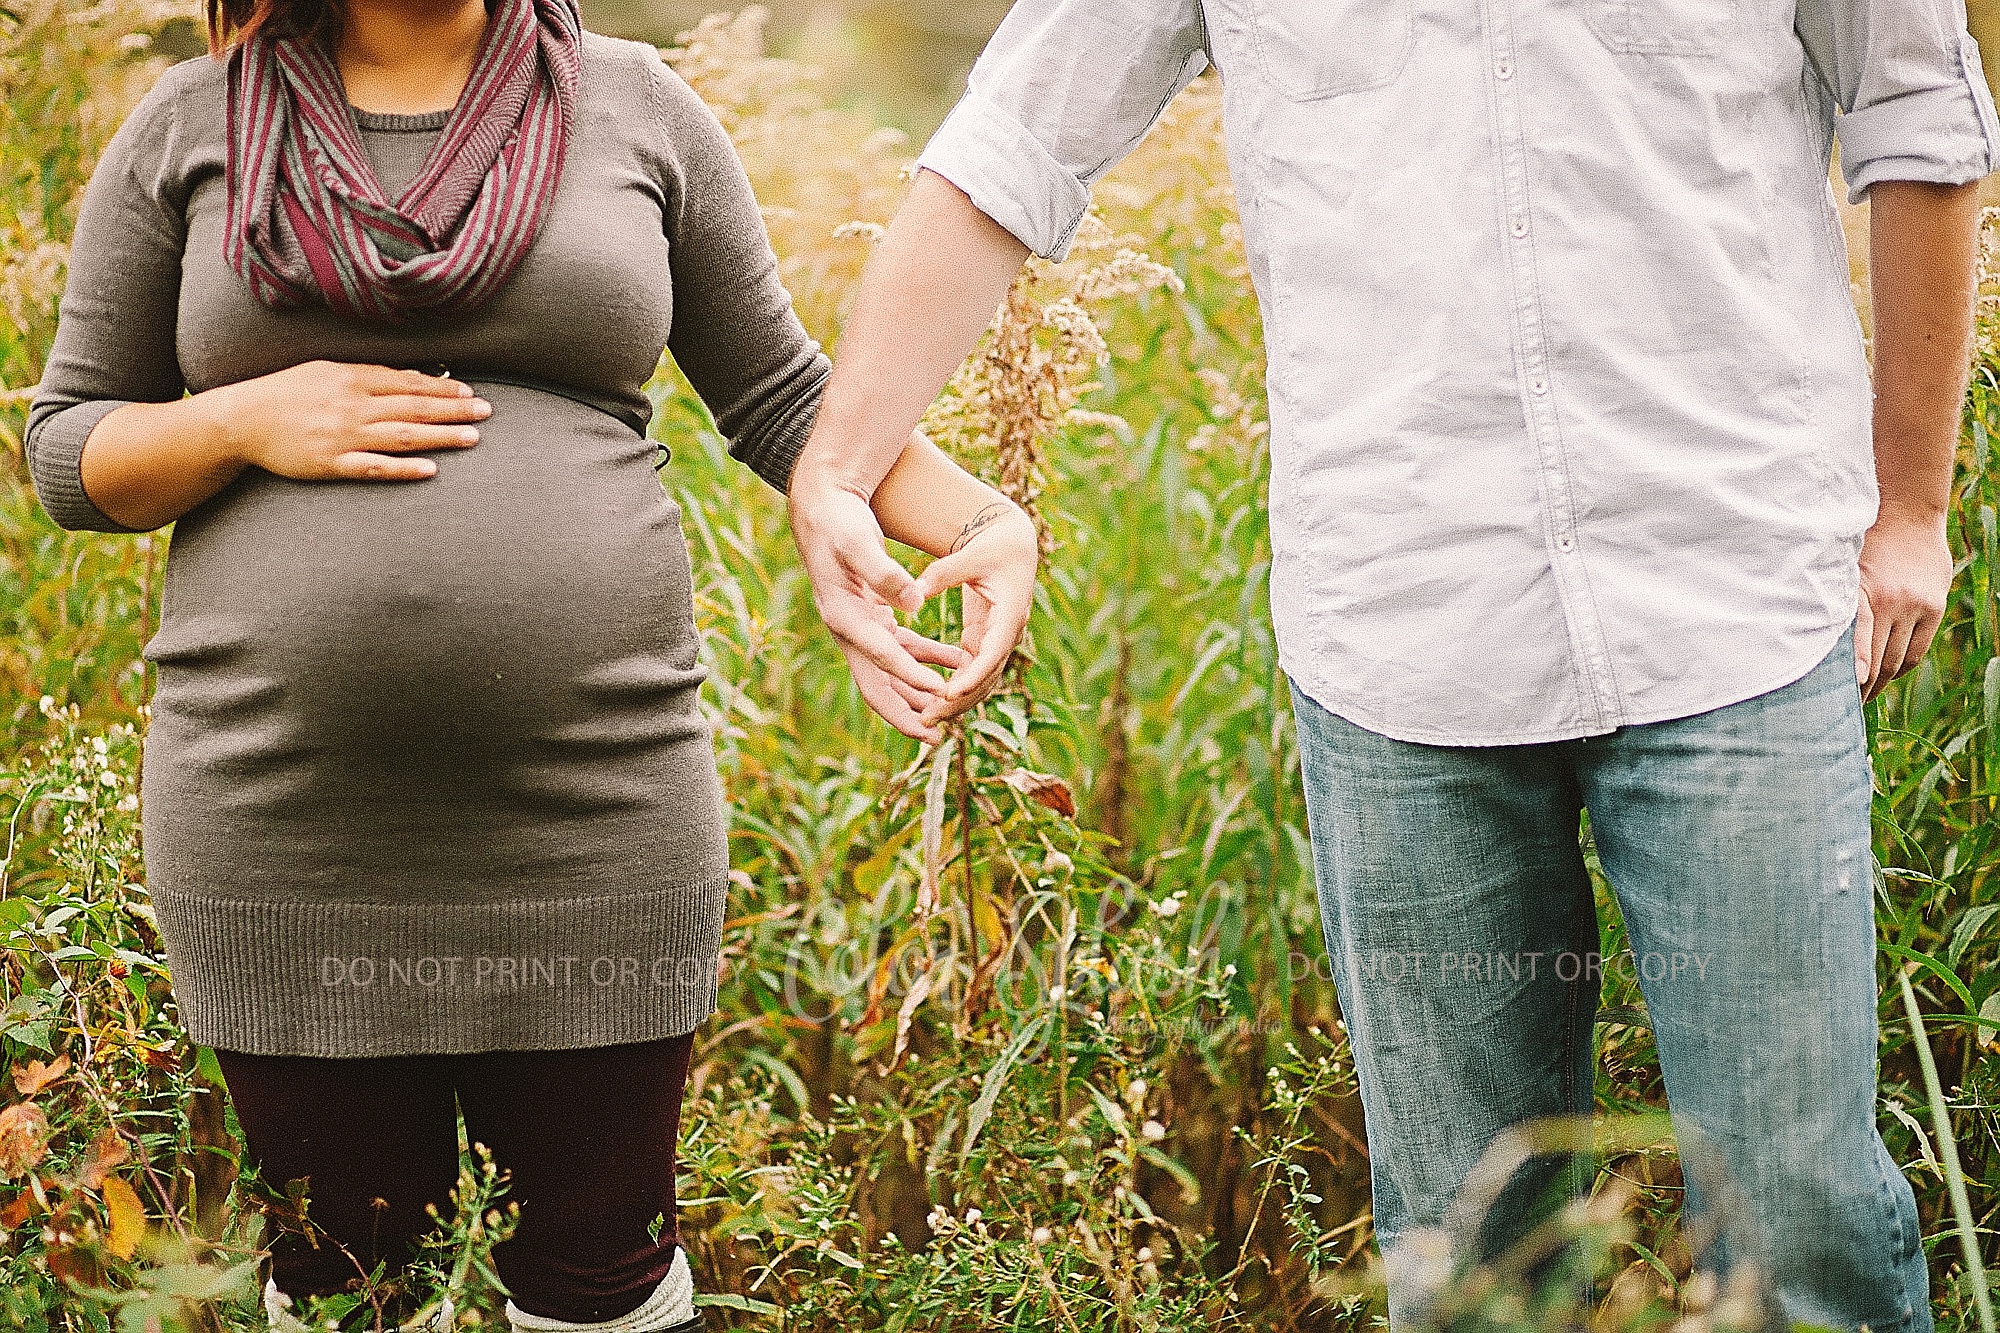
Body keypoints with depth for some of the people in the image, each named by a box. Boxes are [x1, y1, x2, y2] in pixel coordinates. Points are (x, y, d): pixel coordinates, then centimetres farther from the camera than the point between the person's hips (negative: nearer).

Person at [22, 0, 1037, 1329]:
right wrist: (249, 421, -11)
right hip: (288, 832, 0)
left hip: (591, 816, 0)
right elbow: (70, 452, 9)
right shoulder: (190, 127, 5)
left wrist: (994, 525, -6)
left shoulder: (635, 108, 5)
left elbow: (783, 399, 9)